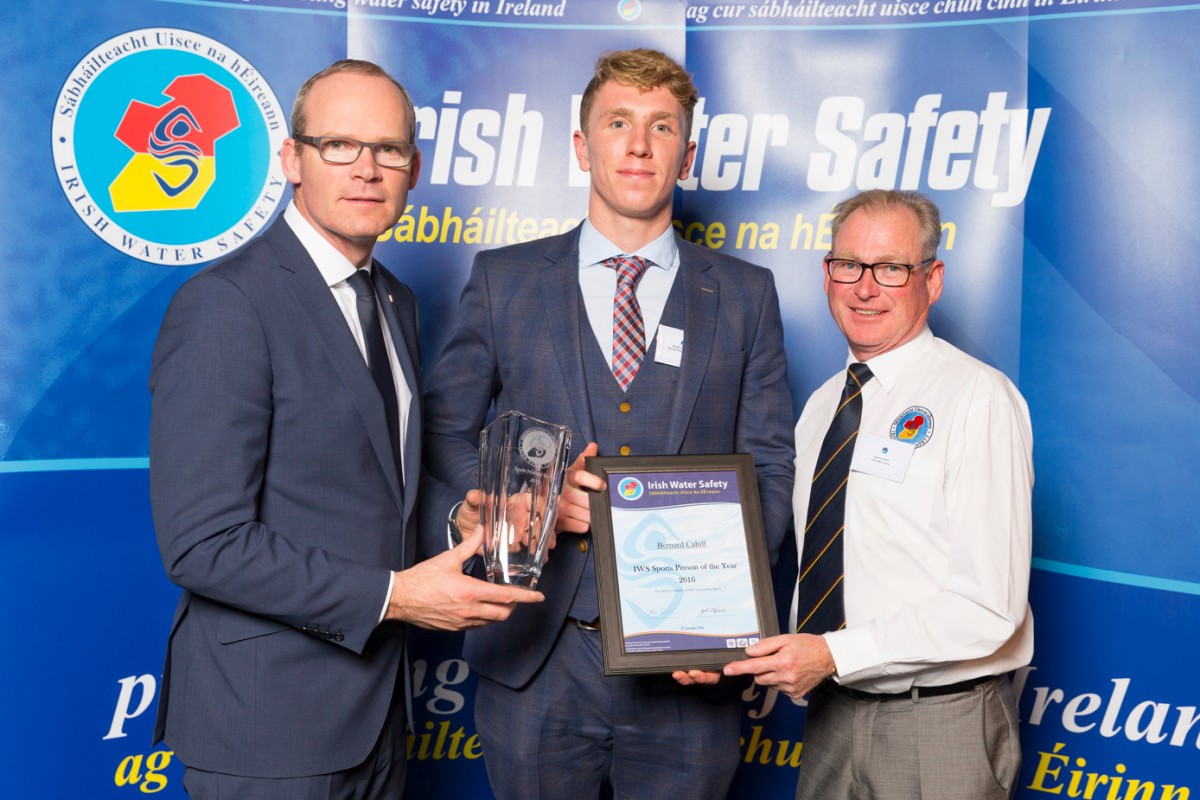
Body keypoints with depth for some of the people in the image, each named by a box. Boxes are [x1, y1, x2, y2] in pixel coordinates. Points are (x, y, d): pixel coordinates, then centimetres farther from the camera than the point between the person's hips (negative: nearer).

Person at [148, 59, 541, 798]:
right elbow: (203, 544, -21)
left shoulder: (397, 303, 10)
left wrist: (463, 524, 0)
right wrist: (391, 595, -20)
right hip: (270, 722, -7)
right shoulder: (225, 305, -16)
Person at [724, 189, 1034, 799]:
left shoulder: (979, 399, -13)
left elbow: (986, 608, -19)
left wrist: (834, 654, -22)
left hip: (941, 729, -6)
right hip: (831, 716, 6)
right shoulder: (821, 407, 10)